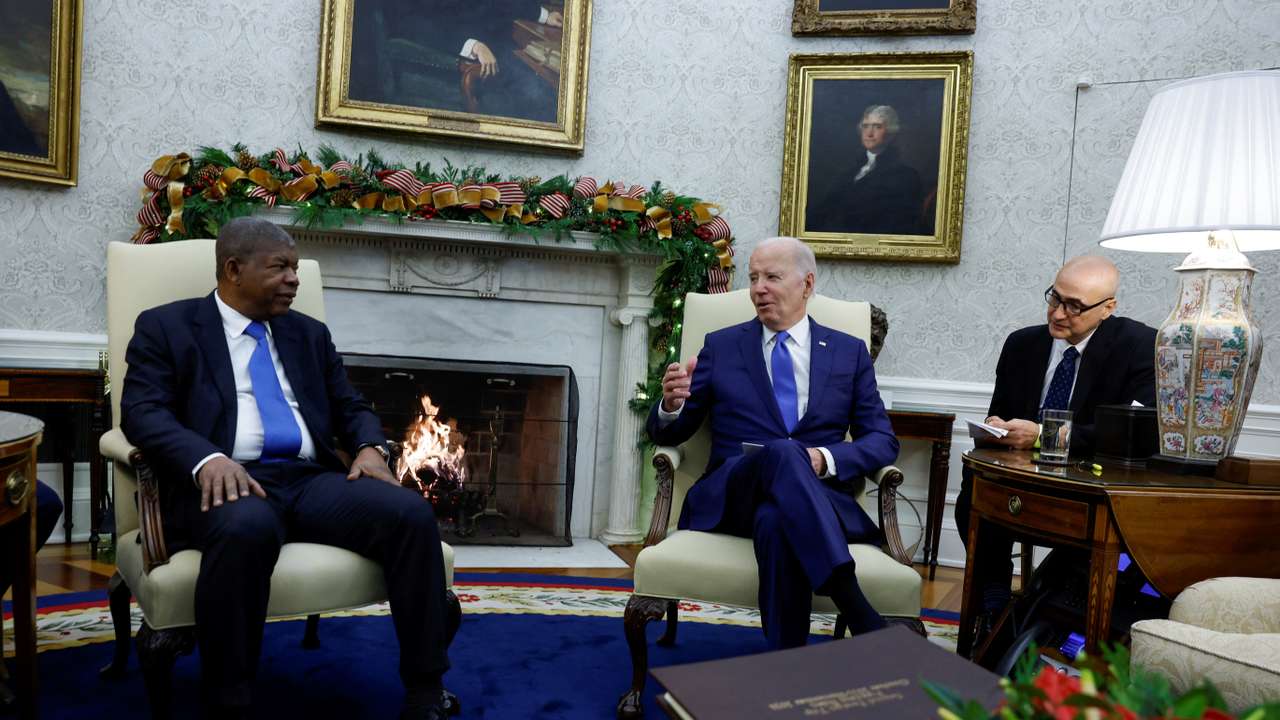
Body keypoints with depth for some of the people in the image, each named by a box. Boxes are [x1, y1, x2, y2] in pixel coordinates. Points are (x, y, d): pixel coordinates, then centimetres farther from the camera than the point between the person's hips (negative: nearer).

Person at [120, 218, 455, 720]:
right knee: (247, 527, -40)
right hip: (229, 483, -4)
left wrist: (370, 448, -3)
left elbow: (350, 407, 22)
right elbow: (141, 411, -3)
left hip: (311, 481, 4)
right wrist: (207, 458, -23)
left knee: (411, 513, -23)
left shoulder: (310, 334, 23)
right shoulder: (166, 327, 10)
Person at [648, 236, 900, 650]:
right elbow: (670, 434, 14)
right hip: (730, 497, 0)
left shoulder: (850, 352, 15)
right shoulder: (721, 347, 14)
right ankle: (861, 616, -46)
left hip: (820, 498, 0)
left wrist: (826, 459, -12)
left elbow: (882, 441, 9)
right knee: (782, 453, -37)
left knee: (776, 521, -39)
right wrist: (672, 405, -12)